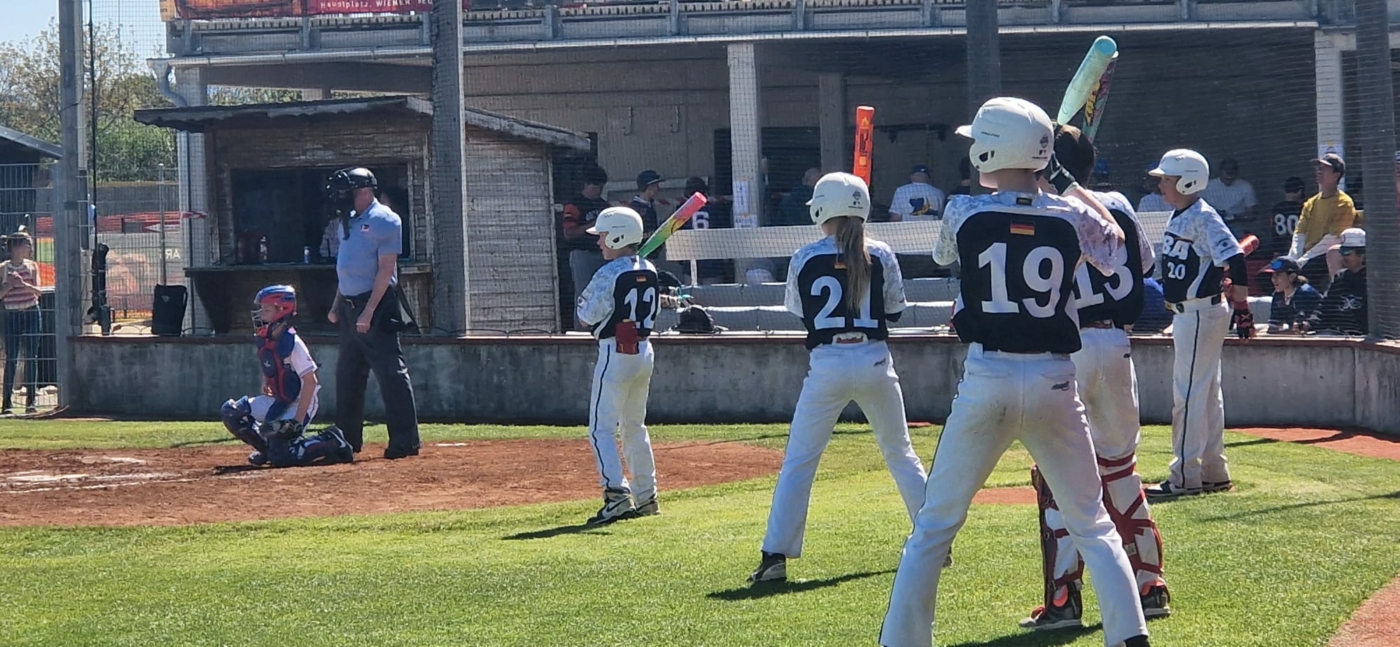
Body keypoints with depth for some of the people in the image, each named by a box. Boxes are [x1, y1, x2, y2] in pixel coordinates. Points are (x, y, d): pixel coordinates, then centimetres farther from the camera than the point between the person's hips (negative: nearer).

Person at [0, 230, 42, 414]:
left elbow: (37, 291, -4)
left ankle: (30, 401, 6)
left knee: (31, 357, 2)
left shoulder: (32, 266, 5)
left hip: (32, 314, 2)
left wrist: (24, 284, -19)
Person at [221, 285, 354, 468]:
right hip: (278, 401, 8)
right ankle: (267, 447, 11)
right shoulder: (264, 341, 0)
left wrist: (298, 419, -26)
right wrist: (266, 386, 4)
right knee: (232, 412, -2)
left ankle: (331, 443, -4)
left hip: (300, 403, -8)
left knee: (281, 456, -21)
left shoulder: (293, 344, -22)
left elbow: (310, 381, -24)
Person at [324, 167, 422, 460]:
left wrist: (369, 311, -21)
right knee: (347, 373, 13)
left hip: (376, 306, -9)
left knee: (391, 372, -10)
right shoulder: (350, 221, 16)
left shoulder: (384, 220, -10)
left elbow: (386, 270, -16)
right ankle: (348, 438, 22)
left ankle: (405, 440, -10)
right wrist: (337, 306, 18)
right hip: (350, 306, 9)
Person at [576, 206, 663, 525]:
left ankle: (617, 492, -22)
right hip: (644, 351, 8)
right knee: (634, 425, 18)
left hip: (615, 353, -8)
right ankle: (646, 496, 22)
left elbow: (587, 316, -13)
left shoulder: (609, 274, -15)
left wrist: (583, 306, 6)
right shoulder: (650, 271, 8)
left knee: (601, 428, -7)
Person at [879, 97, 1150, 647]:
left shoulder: (964, 214, -3)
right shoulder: (1072, 217, -1)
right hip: (1054, 380, 1)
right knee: (1092, 523, 11)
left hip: (985, 381, -1)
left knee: (934, 524, 10)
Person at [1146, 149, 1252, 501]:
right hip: (1186, 313, 10)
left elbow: (1236, 260, -23)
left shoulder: (1203, 217, -16)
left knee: (1188, 394, -9)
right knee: (1206, 395, 14)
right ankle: (1213, 472, 21)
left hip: (1202, 313, -10)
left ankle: (1185, 476, -7)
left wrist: (1242, 308, -24)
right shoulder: (1178, 217, 13)